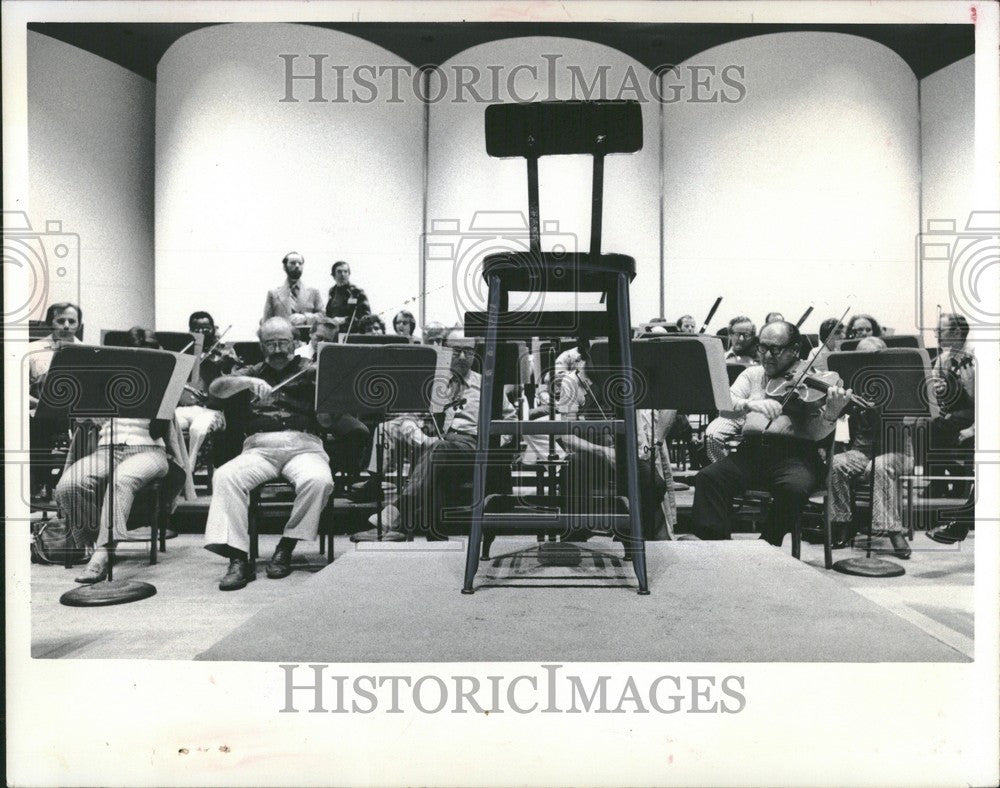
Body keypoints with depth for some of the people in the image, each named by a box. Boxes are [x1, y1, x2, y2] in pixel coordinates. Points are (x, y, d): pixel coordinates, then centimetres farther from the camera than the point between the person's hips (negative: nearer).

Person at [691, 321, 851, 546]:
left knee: (794, 487, -34)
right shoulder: (752, 374, 18)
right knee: (708, 477, -22)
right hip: (751, 449, 3)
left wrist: (831, 413, -23)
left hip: (795, 453, -3)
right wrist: (749, 404, -20)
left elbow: (815, 433, -2)